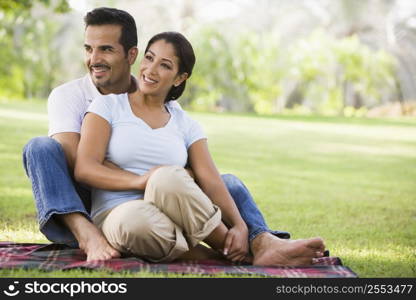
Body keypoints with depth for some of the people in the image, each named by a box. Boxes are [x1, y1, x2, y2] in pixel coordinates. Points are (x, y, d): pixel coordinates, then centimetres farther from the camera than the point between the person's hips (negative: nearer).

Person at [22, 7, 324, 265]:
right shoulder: (67, 96, -4)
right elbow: (76, 157, -22)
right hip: (81, 213, -2)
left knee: (228, 181, -9)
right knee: (41, 148, -26)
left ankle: (261, 242, -39)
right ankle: (88, 236, -46)